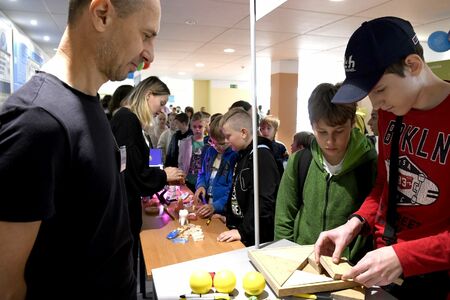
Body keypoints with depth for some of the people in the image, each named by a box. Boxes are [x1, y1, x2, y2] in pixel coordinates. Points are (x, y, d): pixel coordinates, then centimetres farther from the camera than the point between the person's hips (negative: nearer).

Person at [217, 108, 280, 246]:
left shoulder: (262, 156, -20)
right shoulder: (243, 154, 10)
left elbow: (264, 202, -26)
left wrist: (243, 231, -26)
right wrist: (226, 215, 14)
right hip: (239, 227, 8)